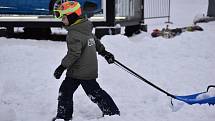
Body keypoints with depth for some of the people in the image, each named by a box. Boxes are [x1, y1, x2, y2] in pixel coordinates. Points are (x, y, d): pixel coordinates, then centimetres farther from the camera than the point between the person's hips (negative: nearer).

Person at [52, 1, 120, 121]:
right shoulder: (86, 28, 9)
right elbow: (96, 41, 21)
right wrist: (104, 52, 32)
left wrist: (62, 66, -23)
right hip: (90, 69, 9)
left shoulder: (74, 34, -21)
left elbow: (74, 53, -27)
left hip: (79, 72, -9)